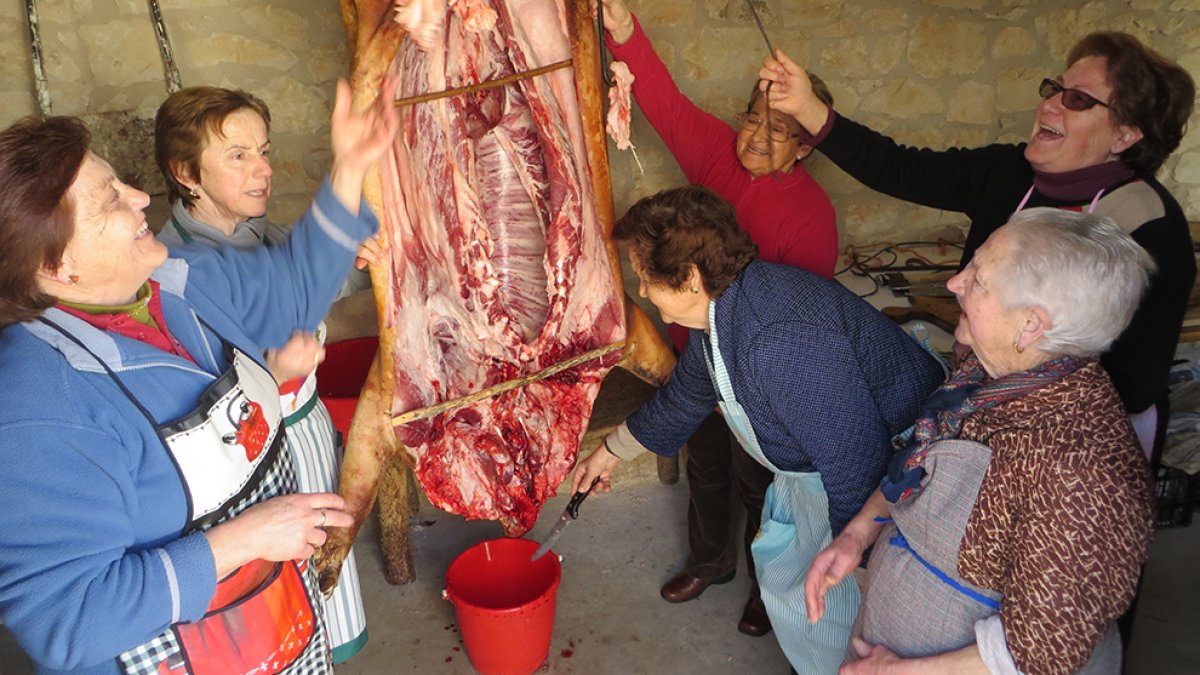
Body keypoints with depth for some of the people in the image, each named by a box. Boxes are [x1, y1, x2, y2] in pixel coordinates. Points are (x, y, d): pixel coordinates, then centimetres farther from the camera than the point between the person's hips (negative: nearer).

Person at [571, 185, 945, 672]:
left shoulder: (782, 343, -39)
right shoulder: (719, 312, -5)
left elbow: (858, 465, -33)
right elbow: (683, 396, 14)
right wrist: (611, 451, 25)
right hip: (813, 467, 10)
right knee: (780, 568, 24)